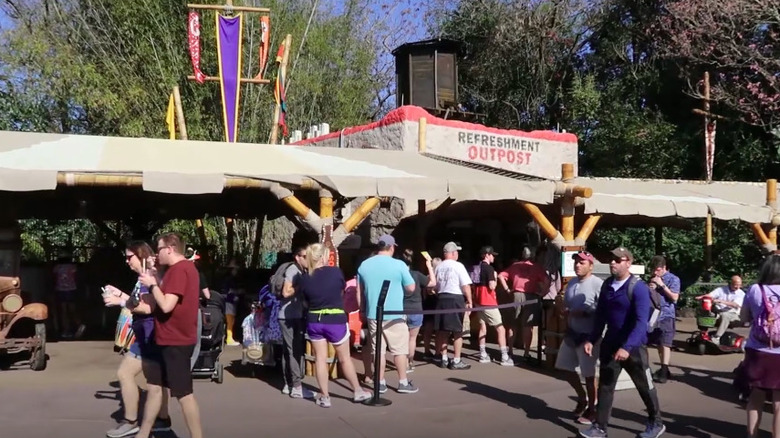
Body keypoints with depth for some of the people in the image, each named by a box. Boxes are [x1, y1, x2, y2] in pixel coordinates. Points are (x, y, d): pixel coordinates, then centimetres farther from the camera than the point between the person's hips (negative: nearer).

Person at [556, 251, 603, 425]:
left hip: (588, 335, -8)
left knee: (588, 374, 1)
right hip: (571, 333, 8)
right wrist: (566, 311, 3)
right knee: (566, 368, 15)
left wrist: (584, 313, -24)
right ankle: (582, 398, 36)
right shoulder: (572, 283, 11)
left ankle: (591, 409, 18)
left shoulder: (597, 284, -16)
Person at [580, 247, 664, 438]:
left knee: (645, 387, 10)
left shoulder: (638, 287, -16)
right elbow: (601, 316, 12)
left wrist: (627, 347, -31)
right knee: (605, 386, 6)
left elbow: (641, 322, -23)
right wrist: (592, 340, 5)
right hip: (610, 344, 6)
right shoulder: (607, 285, 3)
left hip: (633, 346, -5)